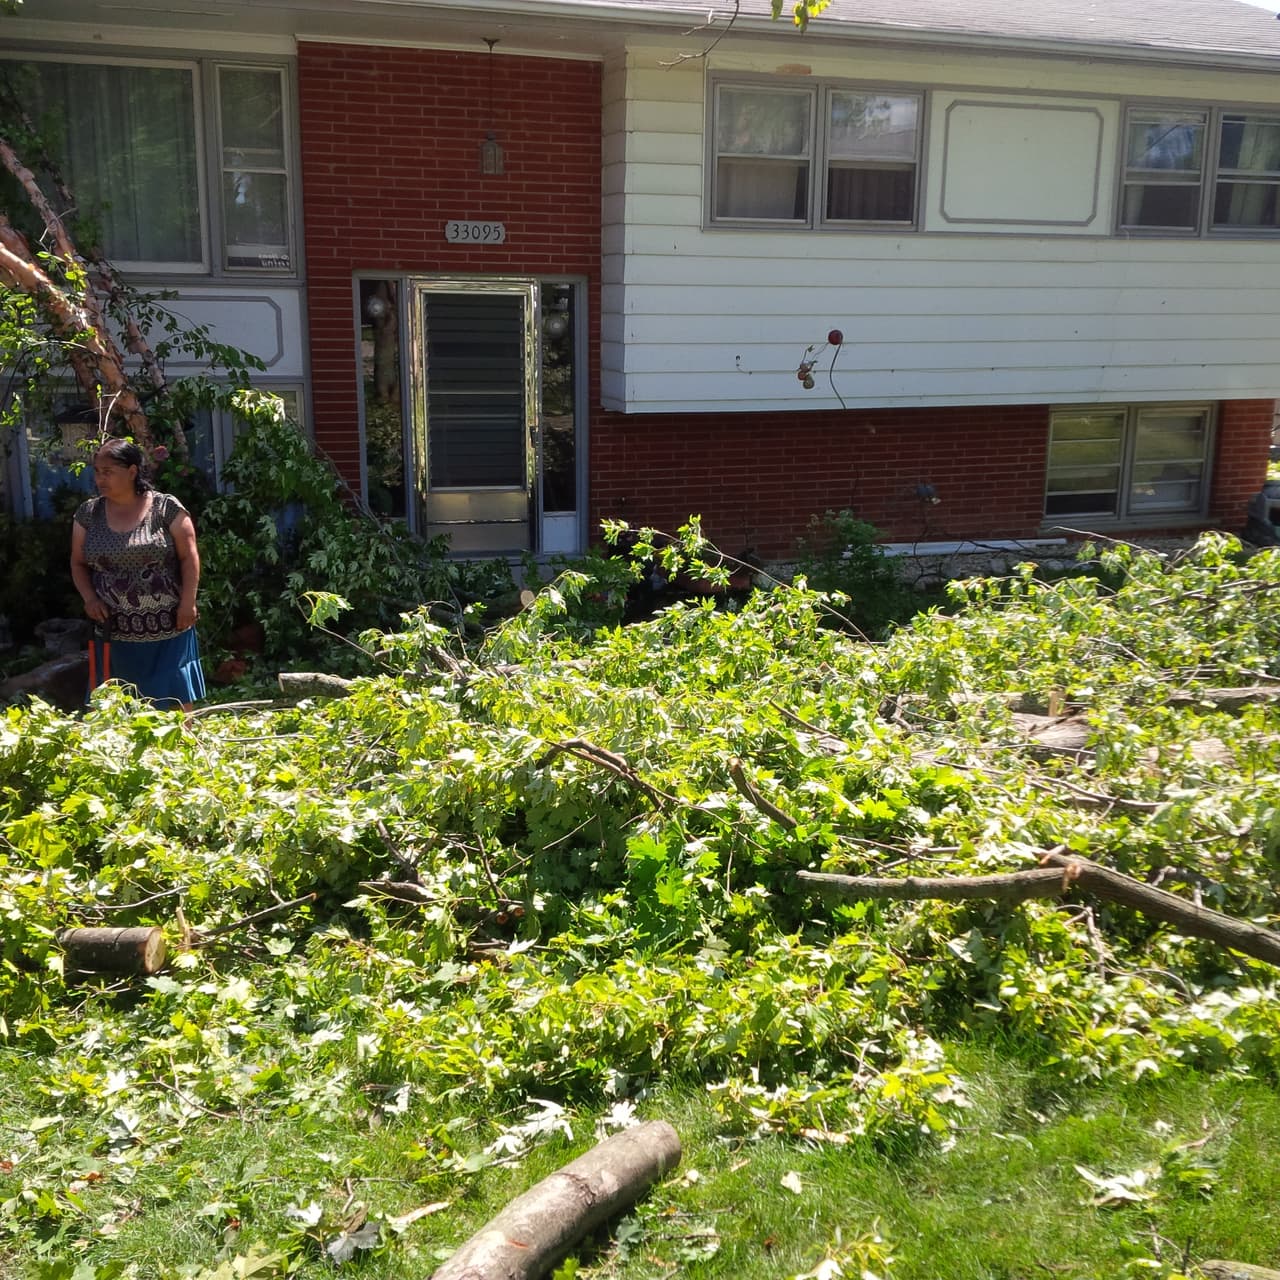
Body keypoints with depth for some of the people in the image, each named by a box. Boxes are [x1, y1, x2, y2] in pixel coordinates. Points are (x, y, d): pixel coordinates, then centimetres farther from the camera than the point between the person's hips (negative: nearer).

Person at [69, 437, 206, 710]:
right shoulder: (88, 513, 5)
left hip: (167, 629, -3)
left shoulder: (166, 508, -6)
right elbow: (78, 563, 12)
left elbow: (189, 557, -4)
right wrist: (89, 597, -5)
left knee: (175, 701, 5)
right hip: (114, 632, 3)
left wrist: (188, 603, -10)